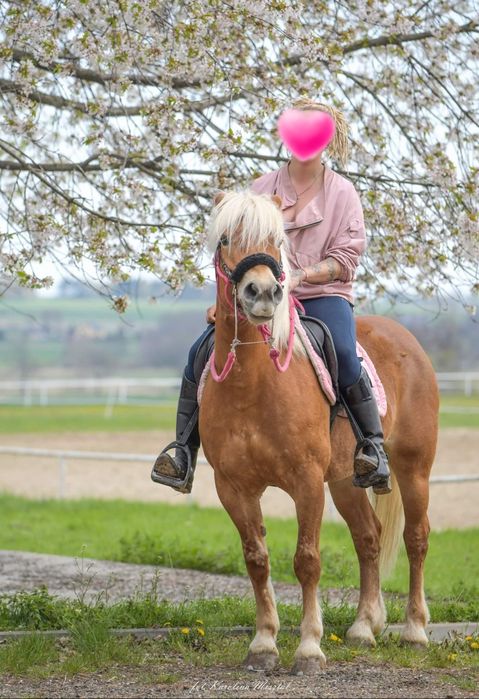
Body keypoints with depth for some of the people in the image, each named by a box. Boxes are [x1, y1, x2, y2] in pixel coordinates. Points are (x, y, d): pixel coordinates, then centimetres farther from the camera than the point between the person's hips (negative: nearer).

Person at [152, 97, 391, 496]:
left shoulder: (342, 192, 3)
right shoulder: (262, 188, 11)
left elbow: (346, 258, -3)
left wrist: (300, 276, -18)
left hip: (322, 295, -3)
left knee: (344, 359, -34)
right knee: (201, 351, -16)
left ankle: (374, 447, -21)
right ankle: (184, 455, -7)